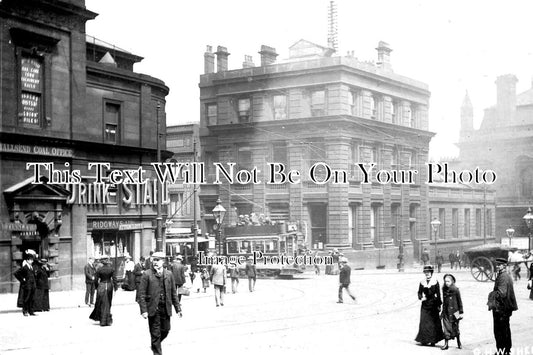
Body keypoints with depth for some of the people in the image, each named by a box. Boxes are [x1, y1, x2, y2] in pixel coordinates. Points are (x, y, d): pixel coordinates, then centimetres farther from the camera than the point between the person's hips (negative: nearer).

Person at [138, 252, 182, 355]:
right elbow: (141, 294, -6)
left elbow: (173, 293, 10)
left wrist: (178, 308, 6)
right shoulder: (147, 275, -5)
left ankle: (155, 345, 38)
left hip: (166, 308, 4)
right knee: (155, 334, 2)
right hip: (153, 309, -3)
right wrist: (144, 310, -13)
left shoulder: (169, 274, 6)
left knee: (165, 331, 11)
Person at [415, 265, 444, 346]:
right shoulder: (422, 282, 5)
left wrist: (439, 305, -4)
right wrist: (421, 297, -11)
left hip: (433, 304, -2)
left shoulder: (435, 282, -3)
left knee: (434, 322, 0)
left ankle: (433, 340, 8)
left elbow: (438, 294, -2)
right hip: (425, 304, 2)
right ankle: (424, 340, 6)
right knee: (424, 322, -1)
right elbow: (419, 292, 11)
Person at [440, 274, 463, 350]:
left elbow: (459, 301, -4)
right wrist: (443, 311, 17)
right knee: (446, 327, -1)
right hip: (446, 312, 3)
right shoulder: (444, 290, 4)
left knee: (455, 328, 6)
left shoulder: (455, 290, -8)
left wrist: (461, 312, -4)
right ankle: (446, 344, 2)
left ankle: (459, 343, 23)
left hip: (454, 311, -3)